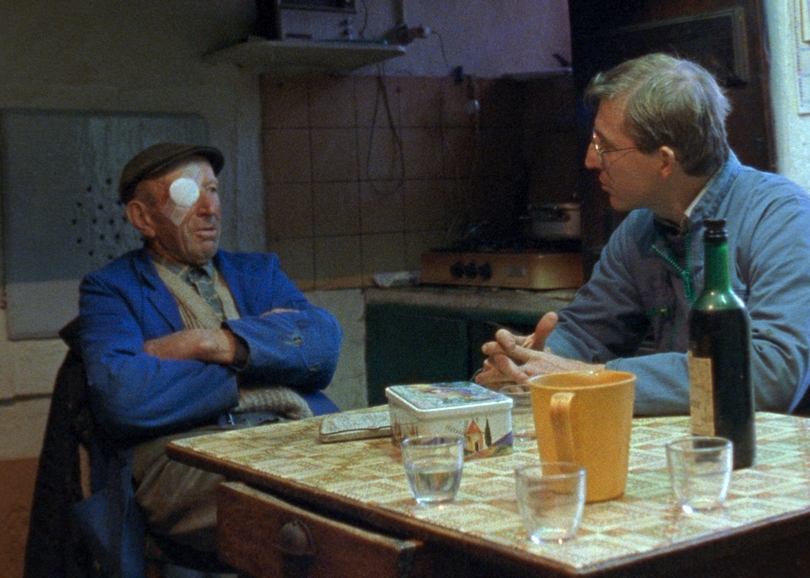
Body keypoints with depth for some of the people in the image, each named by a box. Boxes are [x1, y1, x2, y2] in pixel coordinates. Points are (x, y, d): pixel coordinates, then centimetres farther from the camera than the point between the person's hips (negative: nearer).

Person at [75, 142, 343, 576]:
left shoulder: (257, 271, 27)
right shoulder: (110, 289, 14)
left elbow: (325, 340, 7)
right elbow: (120, 395, -7)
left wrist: (211, 342, -3)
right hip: (184, 452, -5)